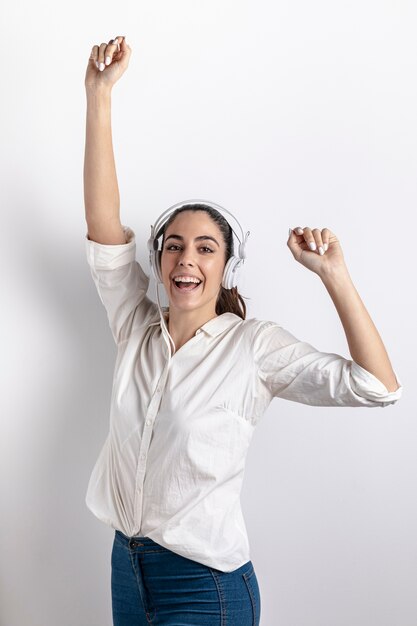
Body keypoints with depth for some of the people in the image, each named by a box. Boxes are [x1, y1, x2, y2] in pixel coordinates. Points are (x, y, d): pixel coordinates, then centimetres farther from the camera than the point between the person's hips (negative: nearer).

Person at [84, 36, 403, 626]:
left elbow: (377, 387, -17)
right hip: (128, 566, 5)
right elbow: (103, 222, -7)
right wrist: (98, 95, -12)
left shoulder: (253, 344, -11)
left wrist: (332, 272, -22)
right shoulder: (137, 325, 1)